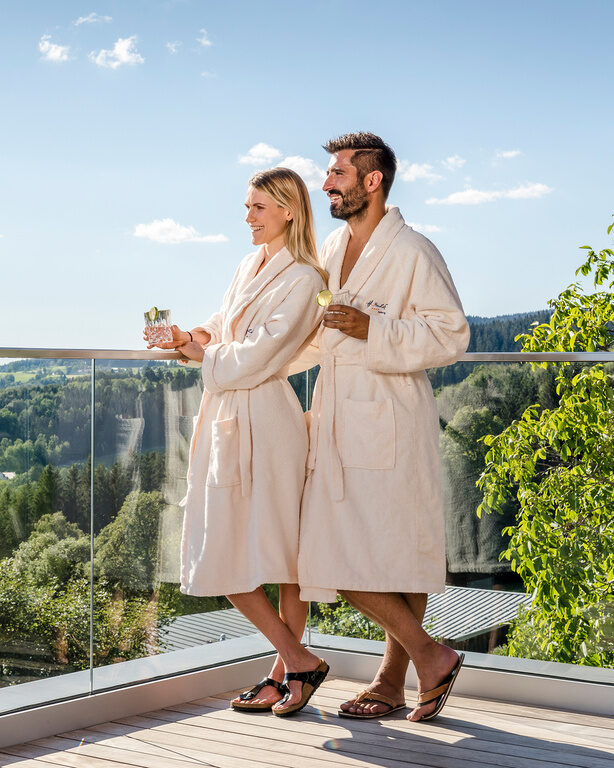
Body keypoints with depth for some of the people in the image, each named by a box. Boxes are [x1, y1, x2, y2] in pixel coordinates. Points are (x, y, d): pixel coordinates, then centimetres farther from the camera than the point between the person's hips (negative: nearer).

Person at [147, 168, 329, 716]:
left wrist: (202, 352, 1)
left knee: (282, 553, -2)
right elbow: (222, 329, 23)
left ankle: (292, 665, 11)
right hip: (227, 420, 8)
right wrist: (199, 339, 2)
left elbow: (255, 359, -14)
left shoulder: (303, 280, -9)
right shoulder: (250, 267, 16)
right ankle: (295, 666, 16)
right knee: (223, 554, 8)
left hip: (267, 423, -8)